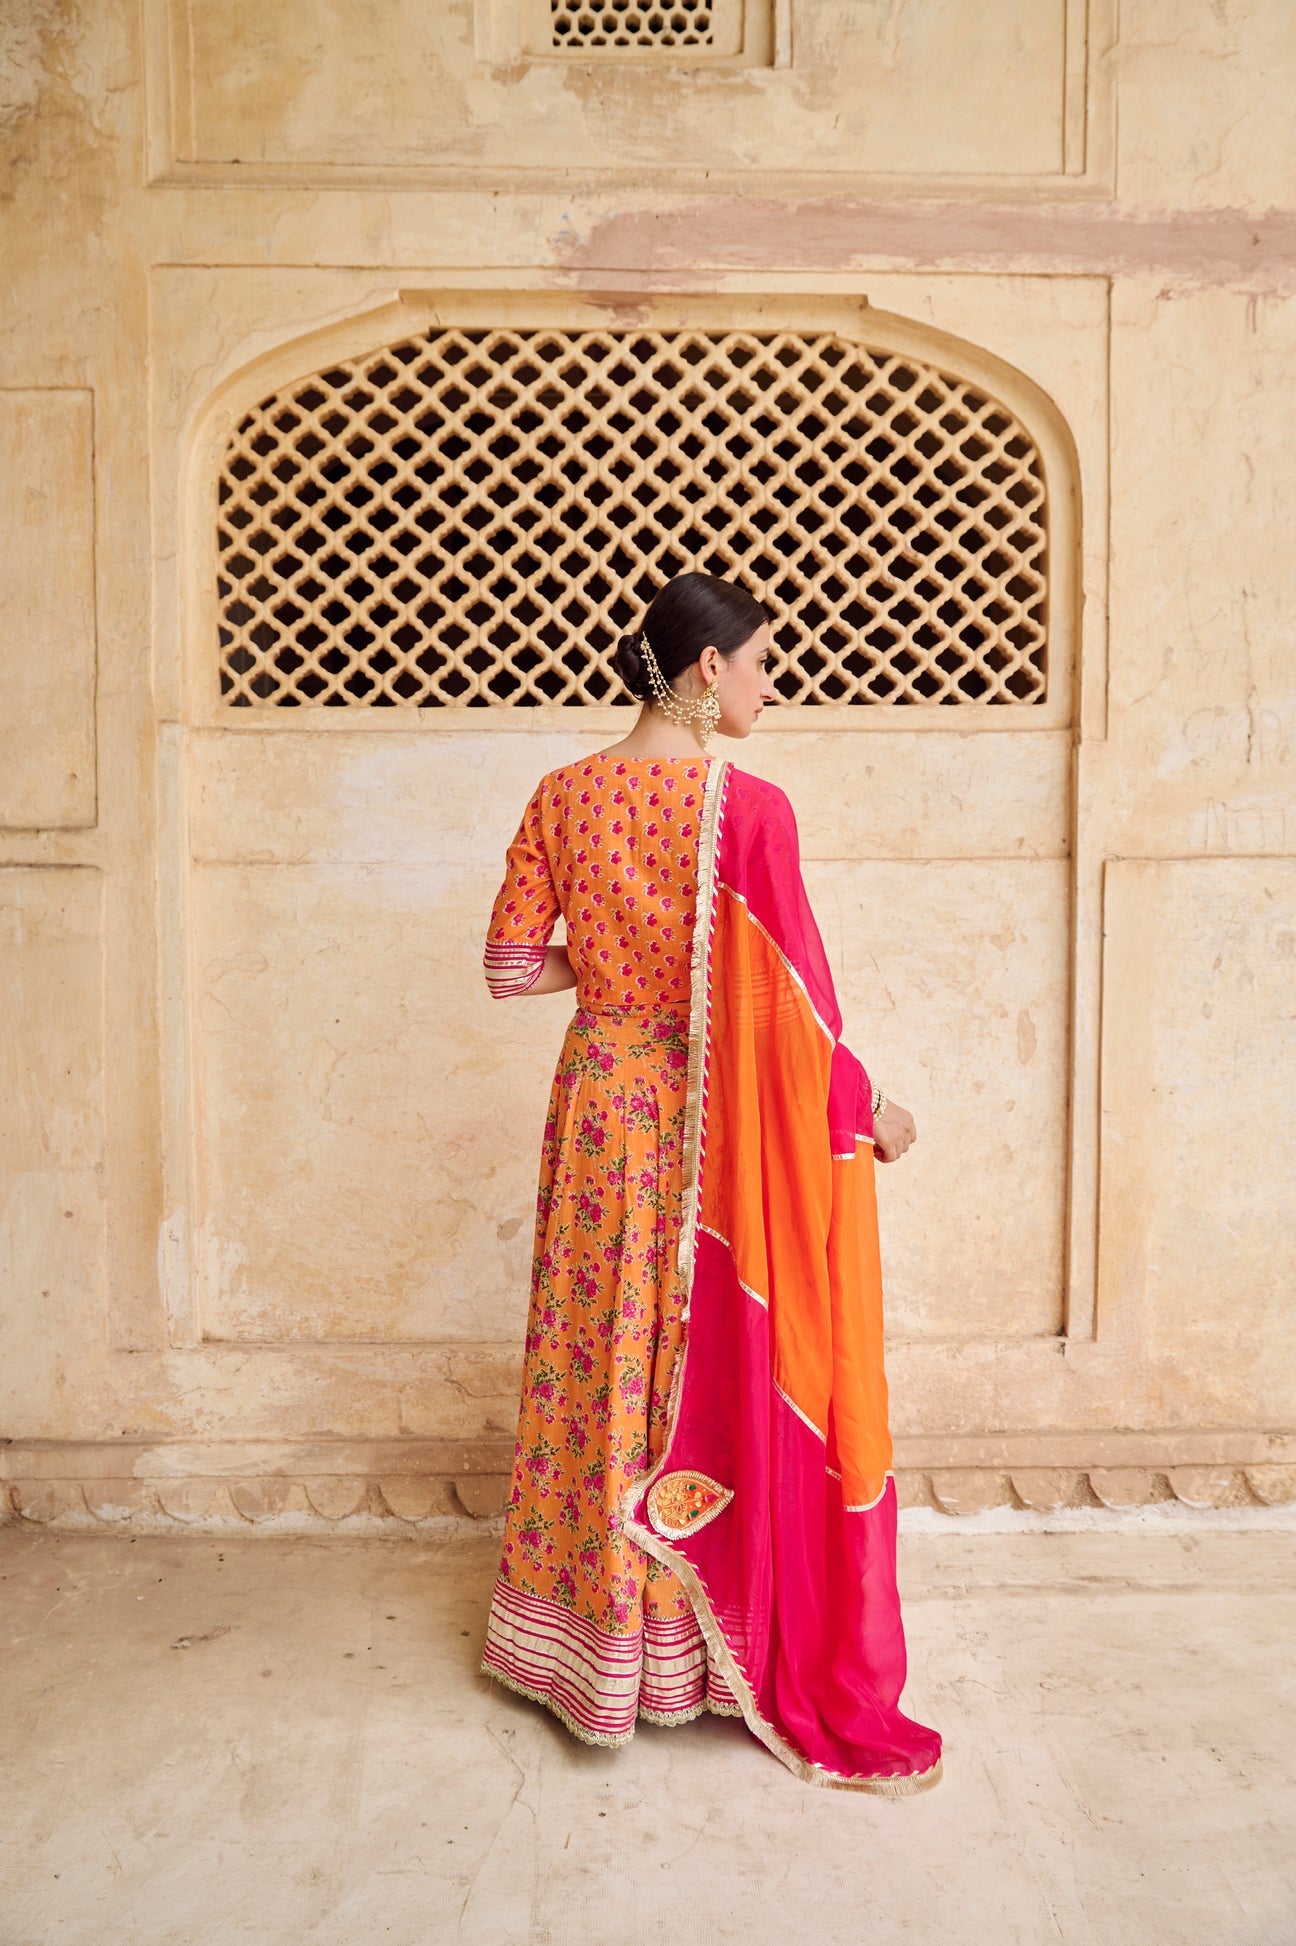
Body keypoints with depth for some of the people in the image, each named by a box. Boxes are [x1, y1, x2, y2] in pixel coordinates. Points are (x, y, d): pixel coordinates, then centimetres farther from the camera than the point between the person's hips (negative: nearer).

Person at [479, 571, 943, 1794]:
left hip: (601, 1112, 5)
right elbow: (789, 1002, -15)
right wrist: (868, 1112, 0)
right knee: (736, 1377, 10)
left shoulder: (561, 796, 0)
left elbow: (510, 965, 3)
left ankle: (586, 1641, 34)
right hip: (717, 1128, -5)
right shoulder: (746, 807, -16)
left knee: (603, 1359, 17)